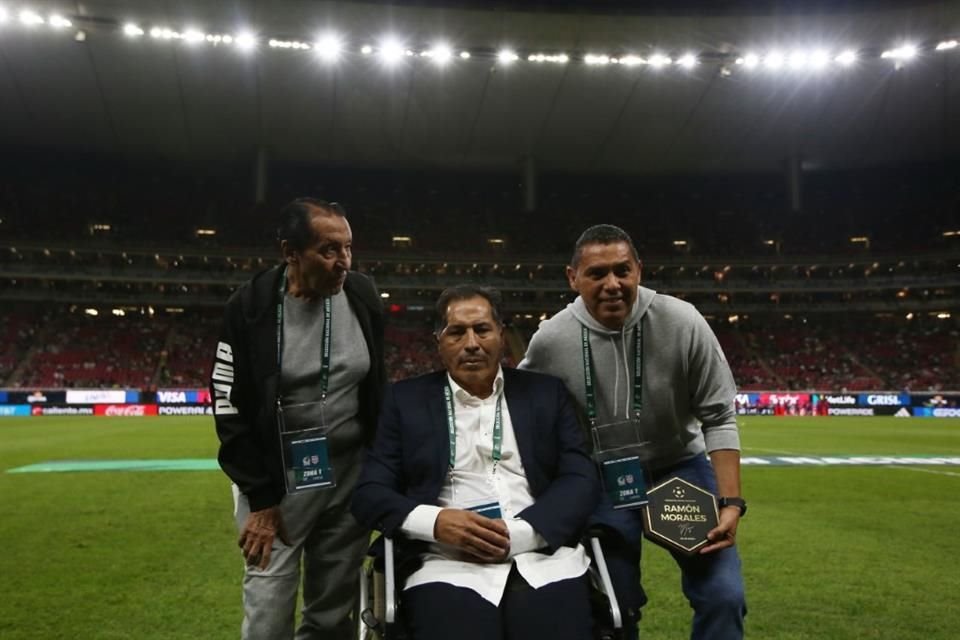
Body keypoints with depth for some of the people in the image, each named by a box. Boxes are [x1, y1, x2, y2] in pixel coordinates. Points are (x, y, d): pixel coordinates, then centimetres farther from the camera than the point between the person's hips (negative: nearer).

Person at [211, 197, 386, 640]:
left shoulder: (363, 297, -2)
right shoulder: (251, 307, -12)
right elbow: (231, 409, -8)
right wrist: (261, 498, -10)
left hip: (349, 476, 3)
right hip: (276, 480, -3)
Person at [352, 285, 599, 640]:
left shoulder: (546, 393, 15)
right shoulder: (406, 400, 13)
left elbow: (582, 478, 6)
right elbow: (369, 493, 8)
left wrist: (518, 534, -11)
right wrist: (435, 522, -12)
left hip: (542, 556, 1)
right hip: (447, 564, -1)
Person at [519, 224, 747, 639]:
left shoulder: (683, 324, -18)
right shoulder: (549, 340, -16)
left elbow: (718, 418, -10)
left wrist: (730, 502, -17)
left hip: (681, 467, 0)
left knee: (723, 597, -5)